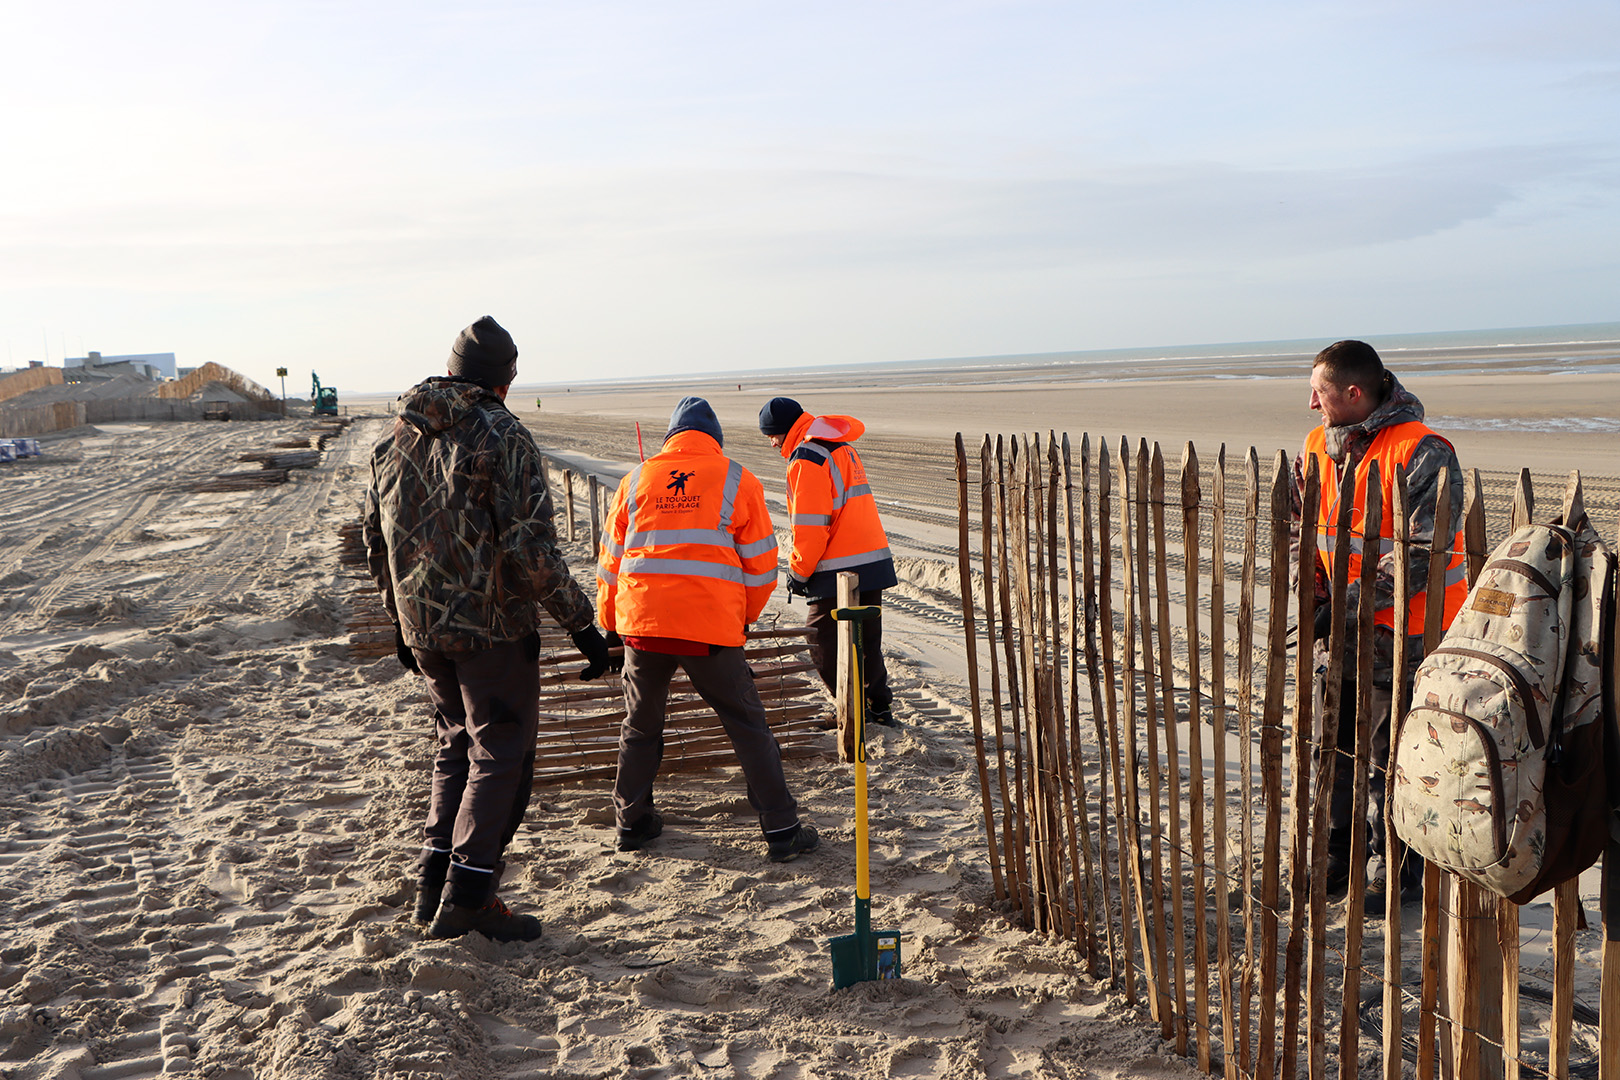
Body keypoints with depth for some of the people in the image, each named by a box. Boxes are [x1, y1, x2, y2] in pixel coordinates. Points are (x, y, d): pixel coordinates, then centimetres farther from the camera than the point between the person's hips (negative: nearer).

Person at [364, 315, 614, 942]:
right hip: (492, 626, -7)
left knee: (457, 747, 20)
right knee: (501, 755, 3)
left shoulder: (398, 436, 10)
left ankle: (434, 889, 21)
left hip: (424, 627, 7)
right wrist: (580, 624, -13)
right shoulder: (502, 436, -13)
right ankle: (466, 896, 1)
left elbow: (376, 537, 16)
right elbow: (530, 547, -19)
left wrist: (401, 618, 26)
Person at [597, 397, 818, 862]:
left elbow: (610, 559, 16)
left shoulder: (636, 479, 11)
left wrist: (610, 623, 28)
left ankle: (632, 822, 29)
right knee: (748, 728, 6)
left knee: (641, 726, 20)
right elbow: (761, 563, 5)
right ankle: (782, 831, 8)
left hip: (641, 621, 3)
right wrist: (745, 616, 21)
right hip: (711, 628, -3)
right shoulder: (737, 480, 3)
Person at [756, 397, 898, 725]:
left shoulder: (807, 459, -13)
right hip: (875, 561, 9)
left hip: (838, 570, -9)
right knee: (866, 640, 17)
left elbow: (810, 526, -16)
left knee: (826, 643, 0)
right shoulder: (841, 446, 17)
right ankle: (880, 706, 24)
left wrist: (798, 572, -5)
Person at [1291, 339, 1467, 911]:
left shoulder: (1423, 454, -16)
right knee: (1334, 746, 14)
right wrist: (1315, 593, 1)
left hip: (1403, 634, -7)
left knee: (1392, 759, 2)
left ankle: (1398, 874, 19)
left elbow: (1423, 554, -21)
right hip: (1340, 630, 7)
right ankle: (1340, 859, 30)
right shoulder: (1317, 448, 6)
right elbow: (1301, 527, 16)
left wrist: (1353, 603, -23)